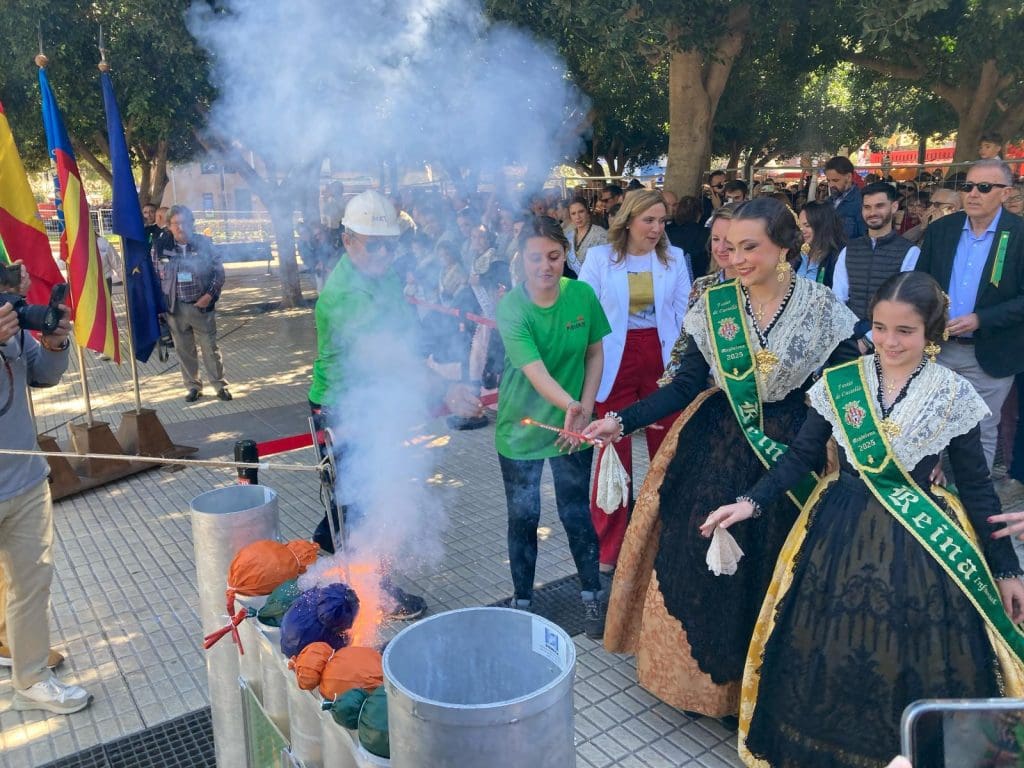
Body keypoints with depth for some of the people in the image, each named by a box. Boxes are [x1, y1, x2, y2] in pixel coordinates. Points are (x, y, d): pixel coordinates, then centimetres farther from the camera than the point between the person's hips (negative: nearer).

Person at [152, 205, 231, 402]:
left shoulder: (203, 243, -3)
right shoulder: (161, 246, -1)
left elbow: (218, 271, 0)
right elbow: (155, 275, 6)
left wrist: (210, 294, -11)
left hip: (202, 305, -1)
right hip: (175, 308, 2)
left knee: (210, 348, 4)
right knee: (184, 349, 9)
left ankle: (220, 385, 17)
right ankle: (193, 386, 23)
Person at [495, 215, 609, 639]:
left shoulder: (583, 295, -10)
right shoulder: (510, 307, -20)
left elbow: (595, 354, 0)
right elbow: (535, 371, -30)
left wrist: (585, 409, -9)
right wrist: (569, 405, -47)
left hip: (572, 426, 2)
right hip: (521, 426, -1)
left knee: (577, 514, 11)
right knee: (523, 518, 11)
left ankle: (592, 596, 31)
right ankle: (522, 601, 30)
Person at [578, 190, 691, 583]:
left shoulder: (674, 258, 6)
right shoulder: (600, 257, -1)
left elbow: (684, 312, 6)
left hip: (663, 358, 2)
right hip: (615, 361, -2)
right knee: (615, 452, 2)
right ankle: (607, 550, 15)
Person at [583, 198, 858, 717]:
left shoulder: (821, 308, -8)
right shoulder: (713, 305, -4)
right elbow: (685, 386, -4)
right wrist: (622, 422, -15)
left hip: (792, 453, -1)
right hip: (718, 449, 2)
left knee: (772, 573, 9)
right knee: (700, 561, 6)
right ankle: (703, 673, 31)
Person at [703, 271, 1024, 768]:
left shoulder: (954, 395, -5)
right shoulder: (838, 383, -4)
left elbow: (976, 486, 1)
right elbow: (800, 455, 2)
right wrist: (752, 502, -9)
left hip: (923, 544, -1)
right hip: (841, 534, 1)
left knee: (916, 666, 8)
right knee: (829, 656, 10)